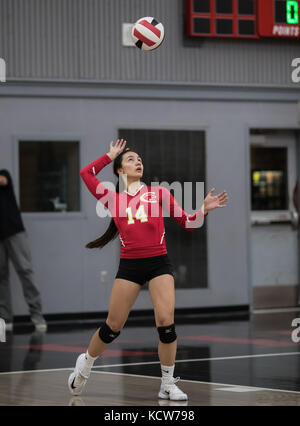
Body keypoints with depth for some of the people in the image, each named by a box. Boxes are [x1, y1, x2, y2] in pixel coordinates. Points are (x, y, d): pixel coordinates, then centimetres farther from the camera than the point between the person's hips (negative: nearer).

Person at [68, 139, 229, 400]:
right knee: (113, 327, 3)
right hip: (129, 265, 0)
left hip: (159, 263, 0)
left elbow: (186, 222, 11)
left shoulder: (159, 193, 10)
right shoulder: (113, 199, 9)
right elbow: (86, 173, 10)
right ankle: (85, 365, 29)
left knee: (166, 322, -13)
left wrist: (204, 210, -6)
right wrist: (110, 156, 16)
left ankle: (168, 385, -1)